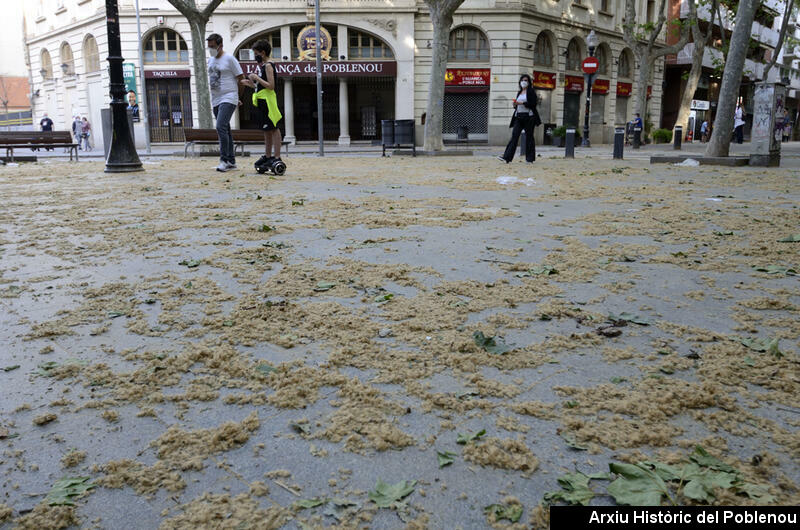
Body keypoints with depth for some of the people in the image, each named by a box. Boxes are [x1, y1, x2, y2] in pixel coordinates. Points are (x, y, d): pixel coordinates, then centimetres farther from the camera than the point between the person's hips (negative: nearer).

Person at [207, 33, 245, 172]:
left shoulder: (229, 59, -7)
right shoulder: (210, 60, 15)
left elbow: (241, 78, -5)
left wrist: (235, 96, 5)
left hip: (228, 99, -8)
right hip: (215, 100, 8)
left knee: (221, 127, -20)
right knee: (225, 130, 9)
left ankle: (224, 160, -17)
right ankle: (231, 161, 14)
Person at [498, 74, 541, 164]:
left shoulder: (531, 92, -1)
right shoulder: (519, 92, 18)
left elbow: (533, 104, -11)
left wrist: (522, 103, -17)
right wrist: (515, 104, 2)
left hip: (529, 117, -5)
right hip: (519, 117, 5)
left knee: (529, 136, 0)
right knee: (514, 136, -5)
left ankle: (530, 158, 8)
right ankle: (507, 157, -13)